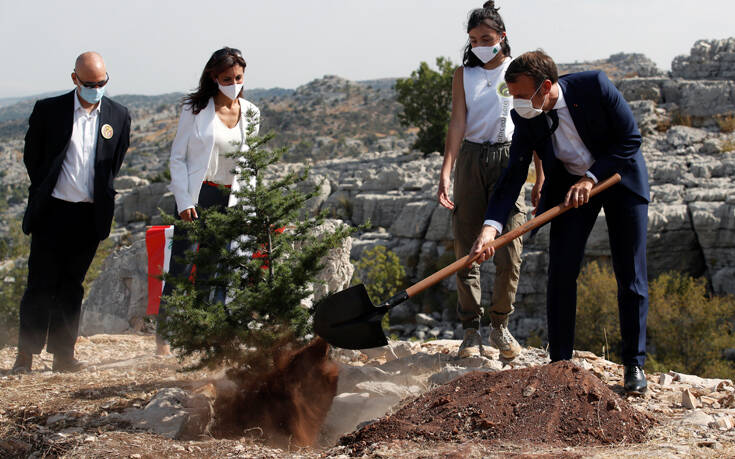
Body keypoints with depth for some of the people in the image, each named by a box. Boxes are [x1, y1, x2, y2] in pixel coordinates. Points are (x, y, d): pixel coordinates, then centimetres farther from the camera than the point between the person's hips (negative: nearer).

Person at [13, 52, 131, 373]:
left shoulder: (118, 115, 5)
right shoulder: (49, 110, -2)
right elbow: (31, 155, 8)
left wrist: (101, 195, 11)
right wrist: (43, 190, 9)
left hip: (89, 215, 2)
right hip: (52, 212, -2)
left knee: (71, 286, 8)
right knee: (41, 284, 0)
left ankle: (63, 353, 14)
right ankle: (26, 353, 8)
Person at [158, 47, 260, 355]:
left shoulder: (250, 114, 8)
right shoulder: (195, 109, -2)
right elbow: (177, 158, -1)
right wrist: (183, 200, -9)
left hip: (229, 200, 3)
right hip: (196, 197, -3)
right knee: (180, 267, -5)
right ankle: (164, 335, 6)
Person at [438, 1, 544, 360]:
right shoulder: (463, 74, 7)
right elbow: (457, 122, -3)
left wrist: (541, 177, 1)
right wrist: (445, 173, -15)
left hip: (508, 159, -1)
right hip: (470, 158, 1)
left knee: (510, 247, -7)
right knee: (466, 246, -1)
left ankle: (500, 326, 9)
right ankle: (471, 330, 7)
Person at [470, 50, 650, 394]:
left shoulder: (594, 85, -26)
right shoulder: (525, 117, -16)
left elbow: (630, 139, -18)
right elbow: (514, 174, -16)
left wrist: (591, 178, -24)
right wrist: (491, 226, -29)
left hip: (620, 177, -3)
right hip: (570, 185, 3)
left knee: (630, 276, -1)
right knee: (561, 272, -5)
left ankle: (634, 364, 10)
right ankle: (559, 362, 6)